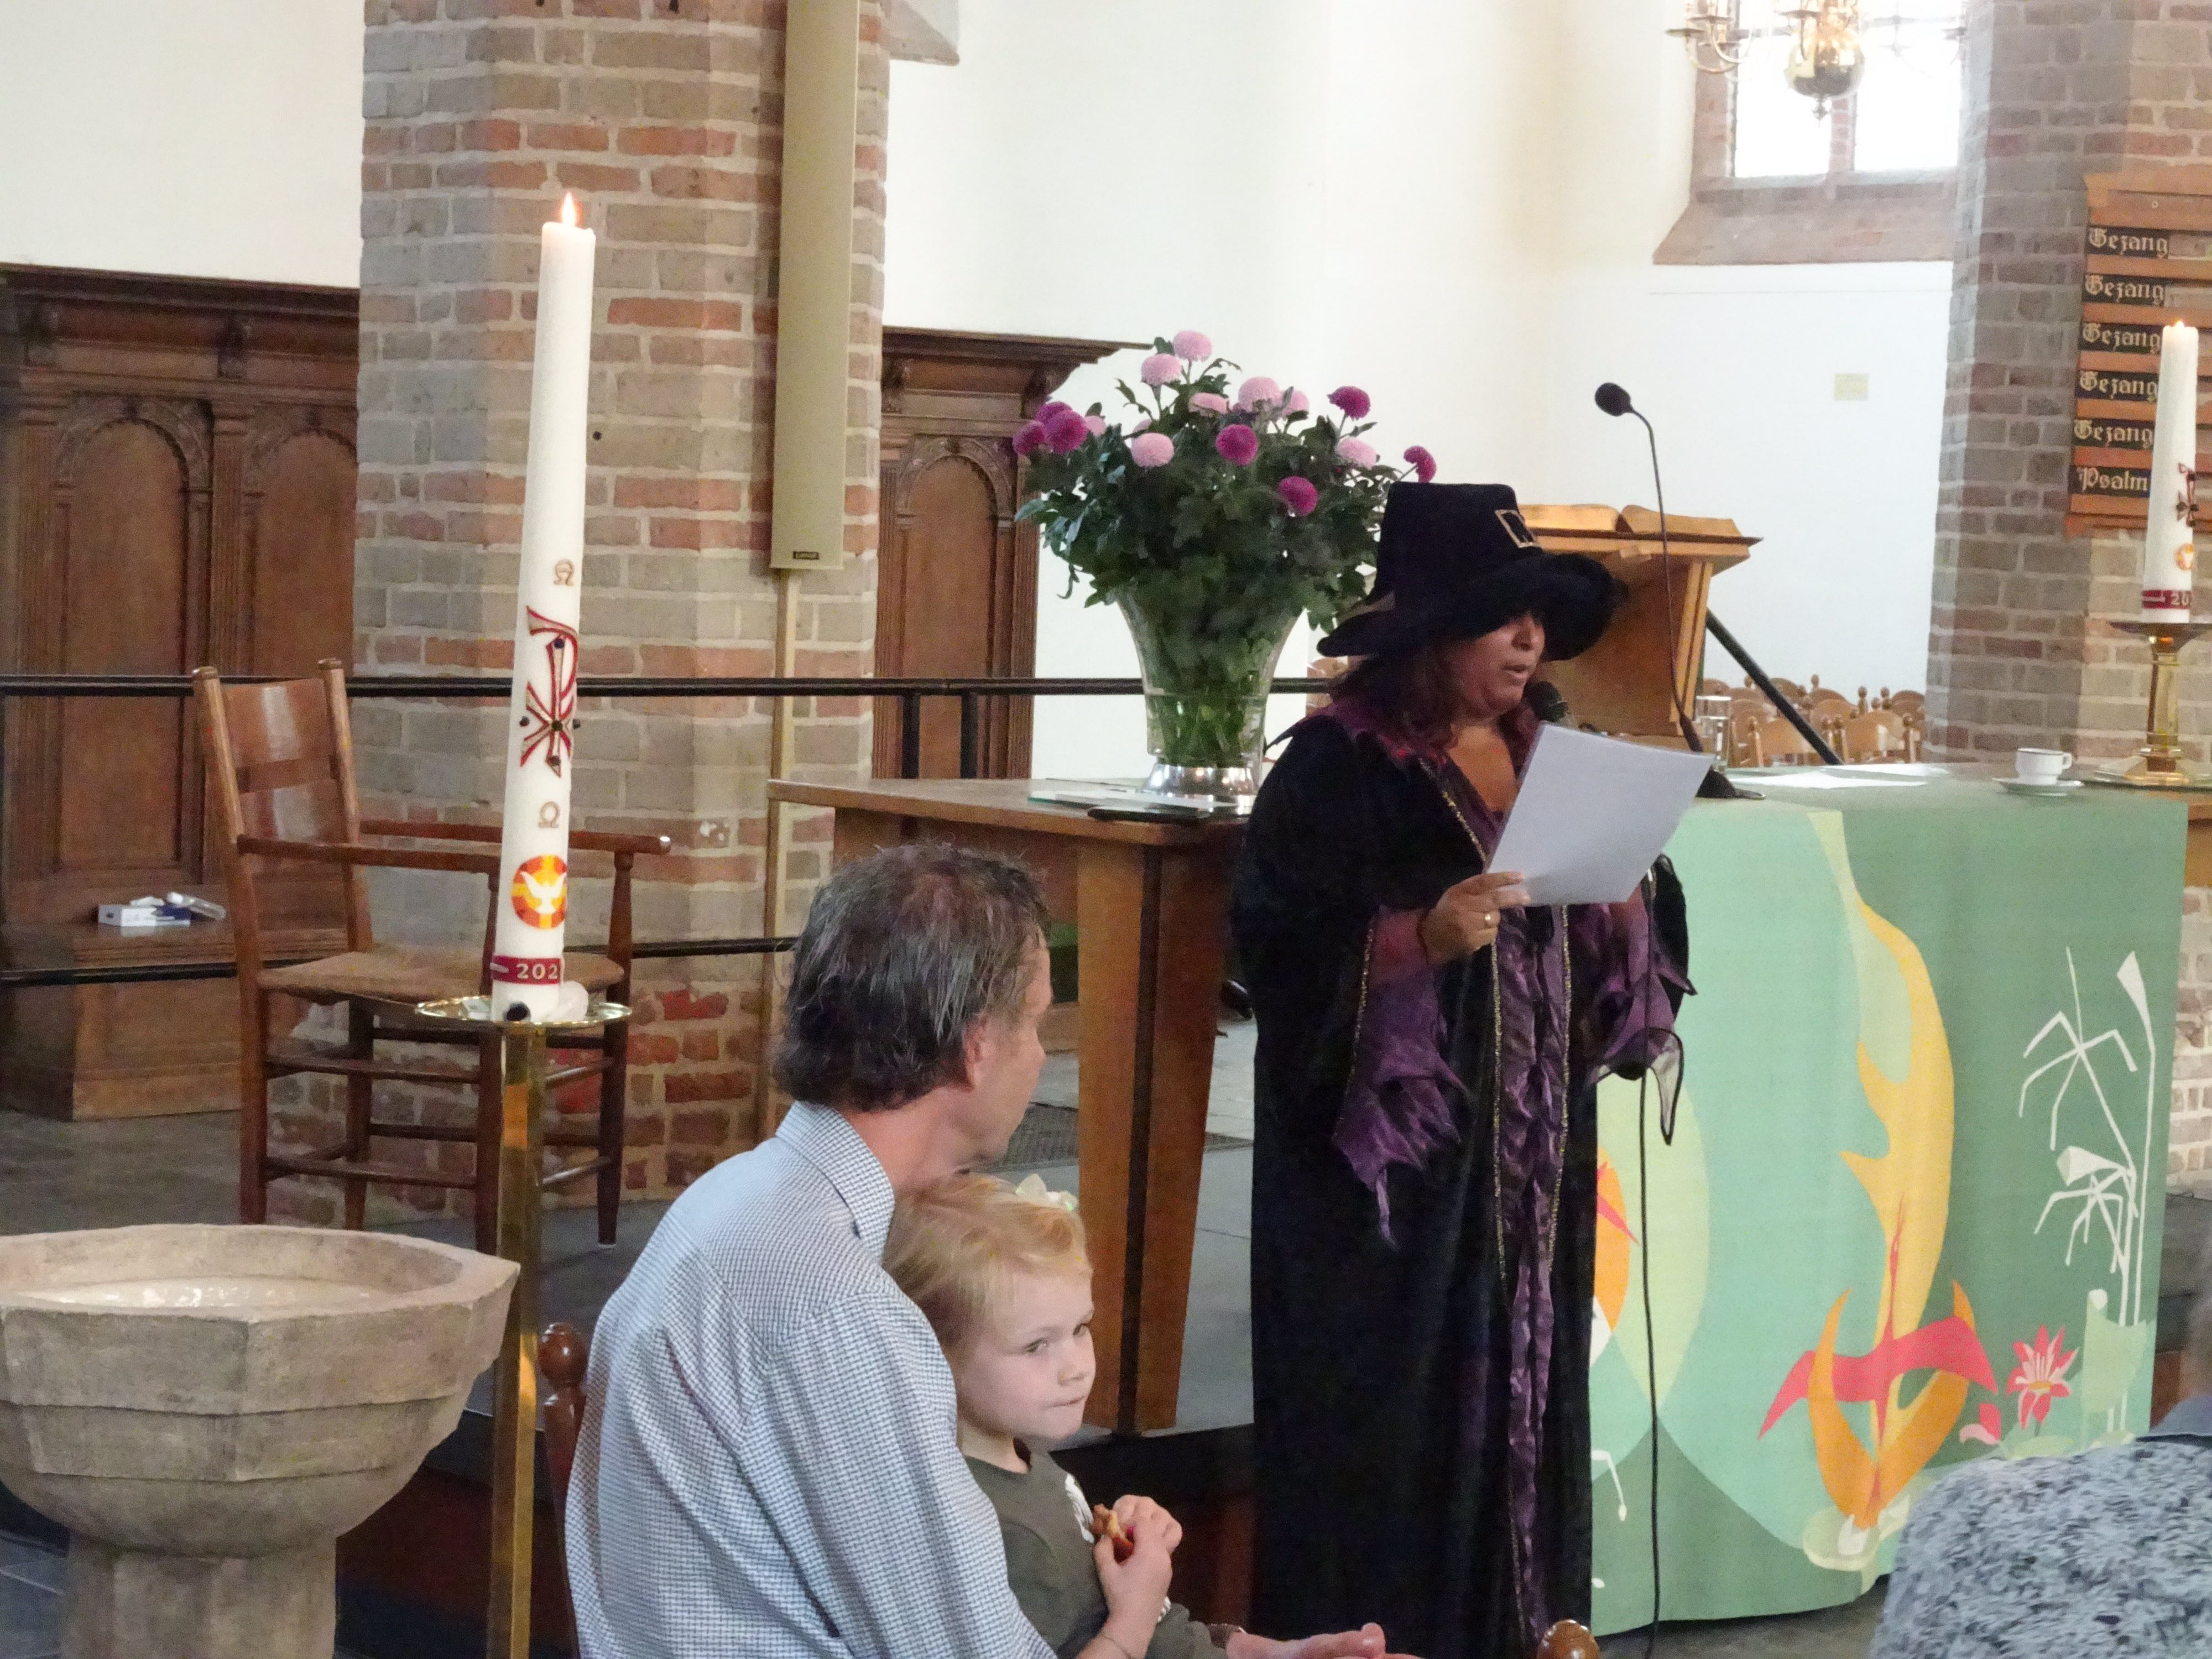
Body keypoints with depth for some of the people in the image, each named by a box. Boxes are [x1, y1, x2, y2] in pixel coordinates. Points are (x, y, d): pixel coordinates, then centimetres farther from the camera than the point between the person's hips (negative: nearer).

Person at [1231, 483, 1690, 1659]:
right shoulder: (1335, 768, -9)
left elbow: (1620, 950, 16)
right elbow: (1277, 948, -15)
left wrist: (1625, 905, -5)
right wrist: (1420, 938, -27)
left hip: (1532, 1148, 6)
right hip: (1390, 1149, -6)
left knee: (1520, 1395, 9)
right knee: (1389, 1421, -3)